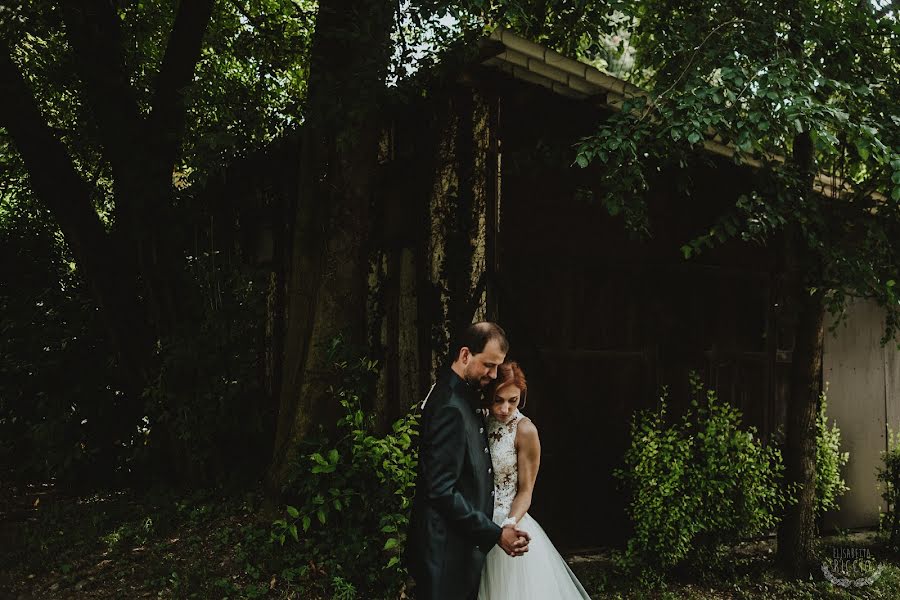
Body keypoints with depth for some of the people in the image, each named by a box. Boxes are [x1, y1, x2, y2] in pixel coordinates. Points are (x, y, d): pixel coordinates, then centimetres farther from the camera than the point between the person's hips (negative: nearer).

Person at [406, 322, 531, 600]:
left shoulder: (465, 395, 7)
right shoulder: (450, 407, -23)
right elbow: (442, 491, -26)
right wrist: (495, 534, -21)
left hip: (463, 538, 9)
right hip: (447, 547, -9)